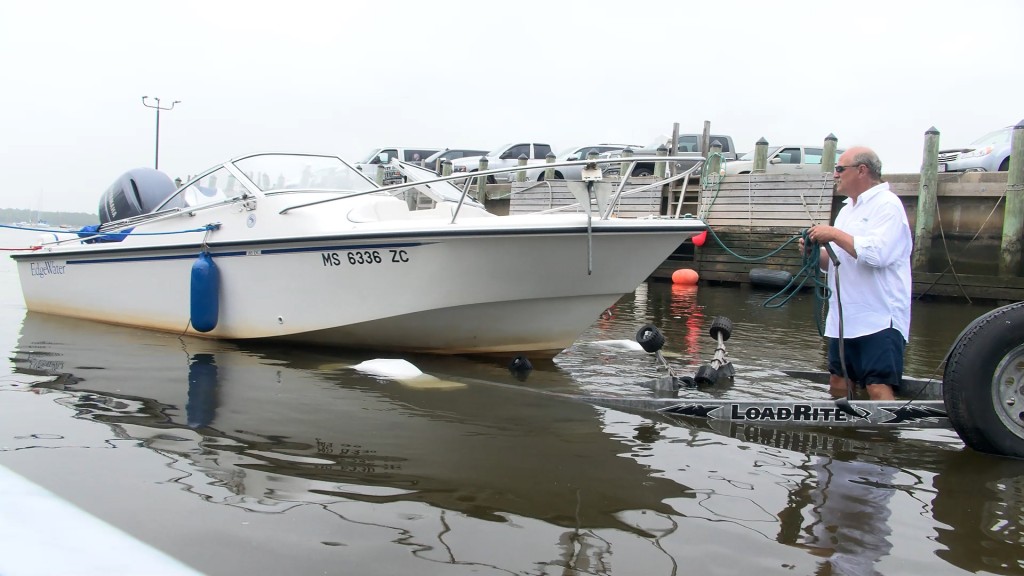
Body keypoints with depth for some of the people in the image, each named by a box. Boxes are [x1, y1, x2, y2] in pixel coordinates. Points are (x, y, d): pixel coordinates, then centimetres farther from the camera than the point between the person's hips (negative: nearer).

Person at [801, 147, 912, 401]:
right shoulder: (848, 209, 19)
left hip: (879, 320, -9)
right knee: (838, 384, 13)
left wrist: (834, 234, -16)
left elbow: (876, 253, -24)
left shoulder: (887, 204, -9)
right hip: (844, 319, 9)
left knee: (879, 388, -15)